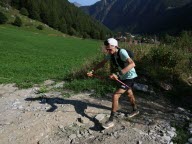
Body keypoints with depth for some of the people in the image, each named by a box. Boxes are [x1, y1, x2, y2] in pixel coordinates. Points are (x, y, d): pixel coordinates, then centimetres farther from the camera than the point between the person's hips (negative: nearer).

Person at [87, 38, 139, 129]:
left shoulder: (122, 52, -31)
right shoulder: (110, 54, -8)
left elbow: (132, 64, -45)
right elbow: (102, 63, 4)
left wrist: (118, 74, -53)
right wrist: (92, 71, -7)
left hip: (129, 77, -9)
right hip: (123, 77, 9)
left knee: (115, 96, -16)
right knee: (129, 94, 28)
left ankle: (111, 121, -5)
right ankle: (135, 110, 54)